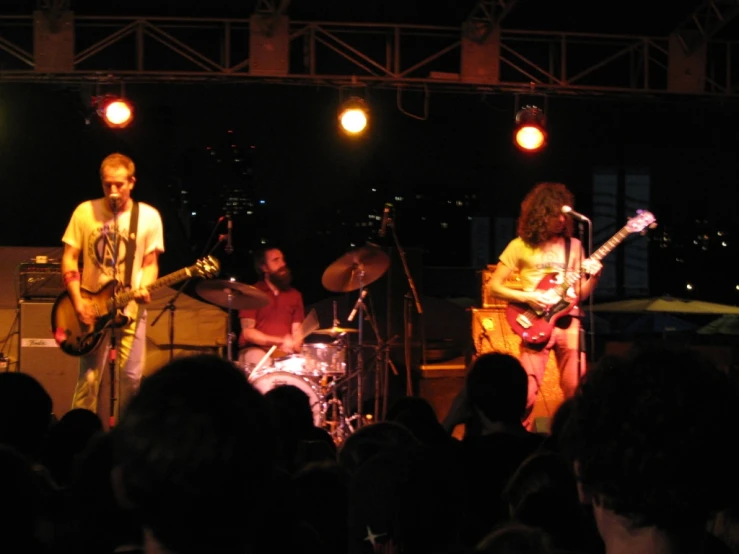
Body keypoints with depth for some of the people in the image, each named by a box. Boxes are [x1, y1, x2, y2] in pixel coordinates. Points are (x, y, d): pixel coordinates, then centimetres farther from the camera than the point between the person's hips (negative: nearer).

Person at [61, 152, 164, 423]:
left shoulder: (149, 217, -1)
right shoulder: (85, 212, -2)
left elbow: (150, 263, 4)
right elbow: (70, 259, 1)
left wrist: (144, 288, -17)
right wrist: (77, 300, -10)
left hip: (131, 309, 1)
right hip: (91, 308, -1)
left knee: (131, 378, -2)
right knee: (89, 379, -5)